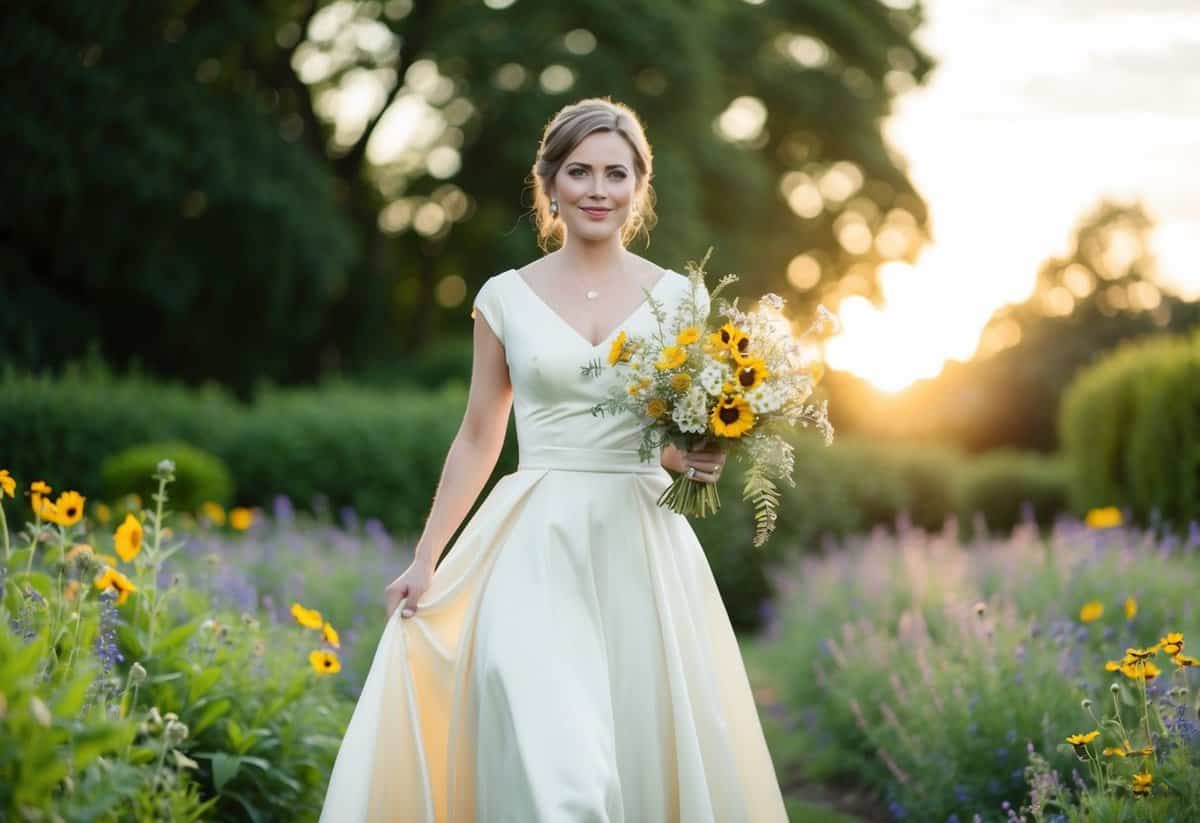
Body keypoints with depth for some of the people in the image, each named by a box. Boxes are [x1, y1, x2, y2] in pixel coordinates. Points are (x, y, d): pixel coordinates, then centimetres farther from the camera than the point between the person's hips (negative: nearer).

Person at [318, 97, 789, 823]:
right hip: (537, 547, -1)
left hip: (643, 548, 1)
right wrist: (426, 560, 11)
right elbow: (477, 440, 12)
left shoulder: (677, 297, 6)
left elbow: (705, 432, 12)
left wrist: (703, 458, -12)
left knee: (647, 756, 1)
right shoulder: (506, 298, 5)